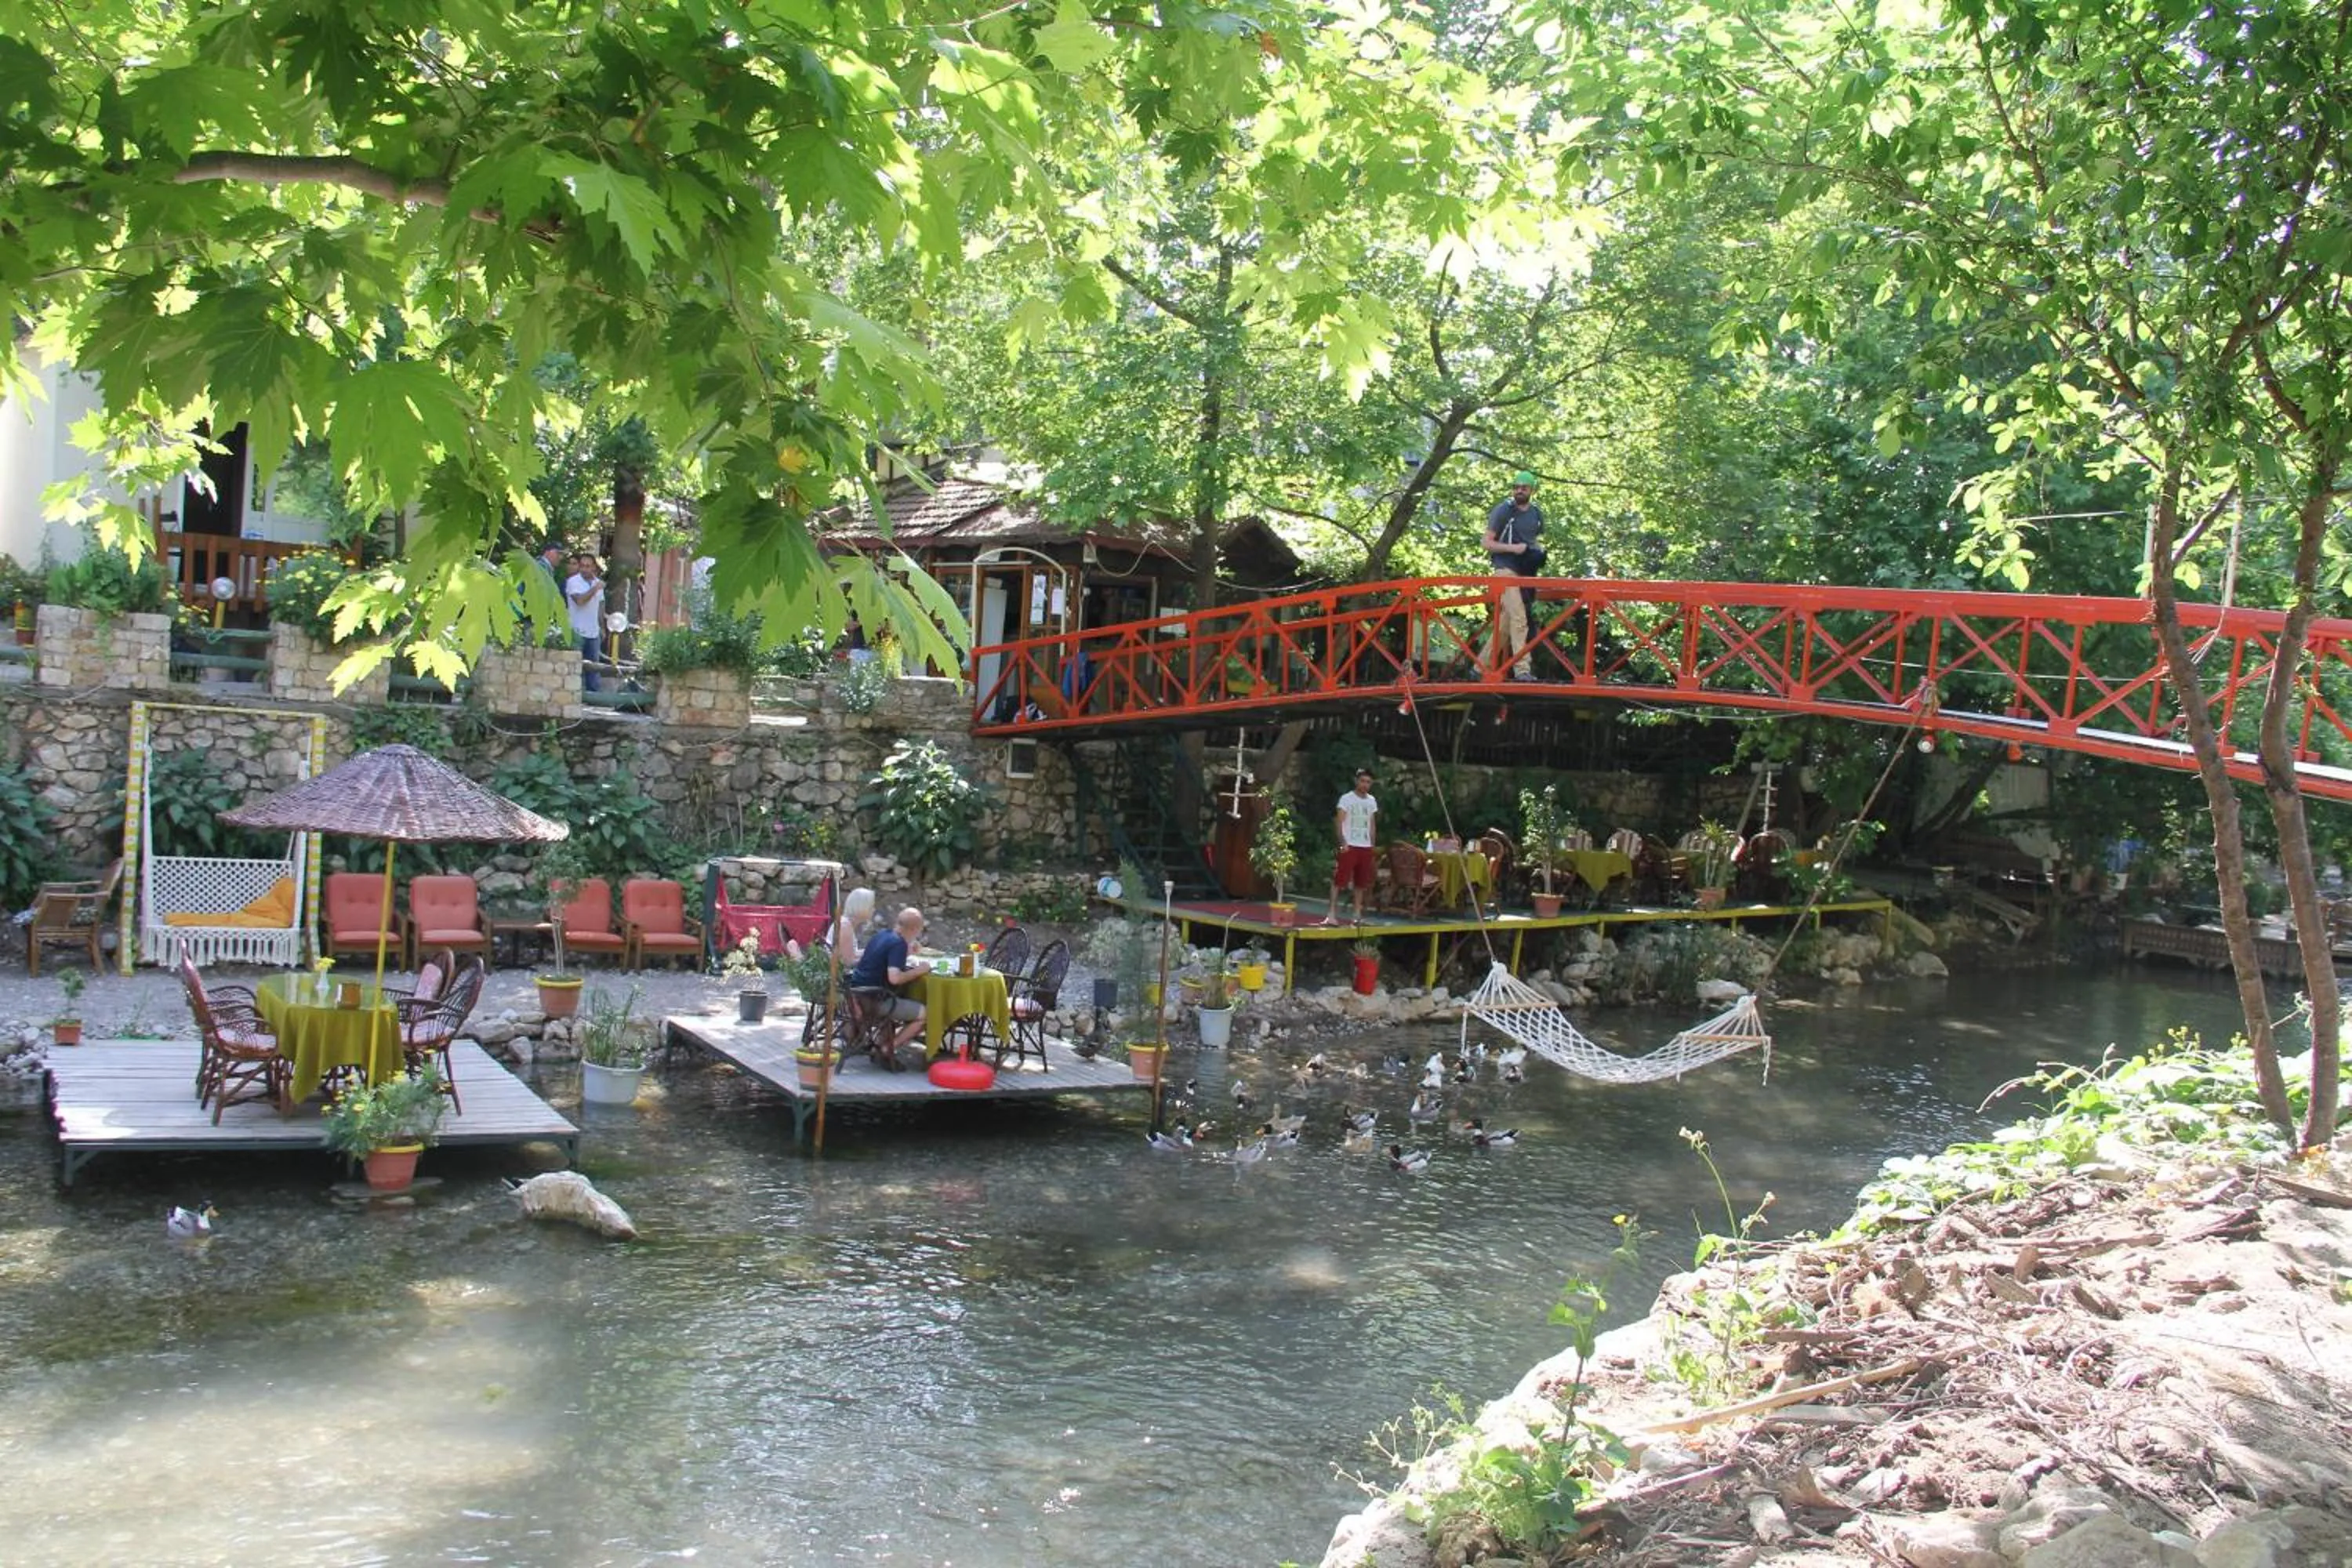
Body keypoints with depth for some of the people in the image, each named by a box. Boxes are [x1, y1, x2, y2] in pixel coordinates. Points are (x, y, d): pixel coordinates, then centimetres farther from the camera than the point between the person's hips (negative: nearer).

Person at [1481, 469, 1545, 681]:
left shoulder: (1537, 514, 13)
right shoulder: (1503, 511, -4)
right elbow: (1488, 543, -4)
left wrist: (1538, 551, 4)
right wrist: (1513, 548, -18)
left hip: (1527, 571, 6)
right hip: (1506, 567, -6)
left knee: (1505, 623, 7)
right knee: (1518, 619, -19)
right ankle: (1522, 669, -24)